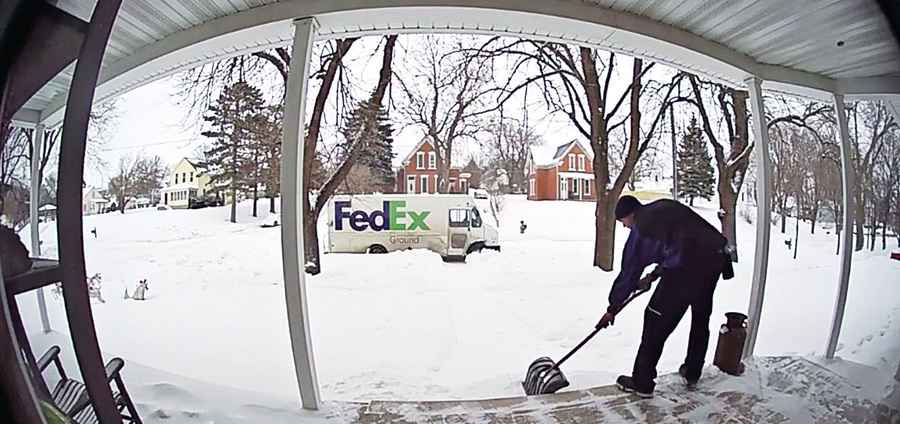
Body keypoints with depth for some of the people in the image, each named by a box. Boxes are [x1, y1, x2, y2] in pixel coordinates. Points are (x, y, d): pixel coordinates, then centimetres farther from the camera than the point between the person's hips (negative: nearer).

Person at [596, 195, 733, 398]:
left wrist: (612, 309, 14)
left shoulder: (640, 229, 0)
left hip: (687, 267, -8)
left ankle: (642, 382, 11)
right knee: (701, 319, 25)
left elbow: (628, 271, 5)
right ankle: (692, 373, 40)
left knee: (657, 321, 3)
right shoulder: (666, 206, 19)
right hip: (716, 258, 9)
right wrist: (653, 275, 31)